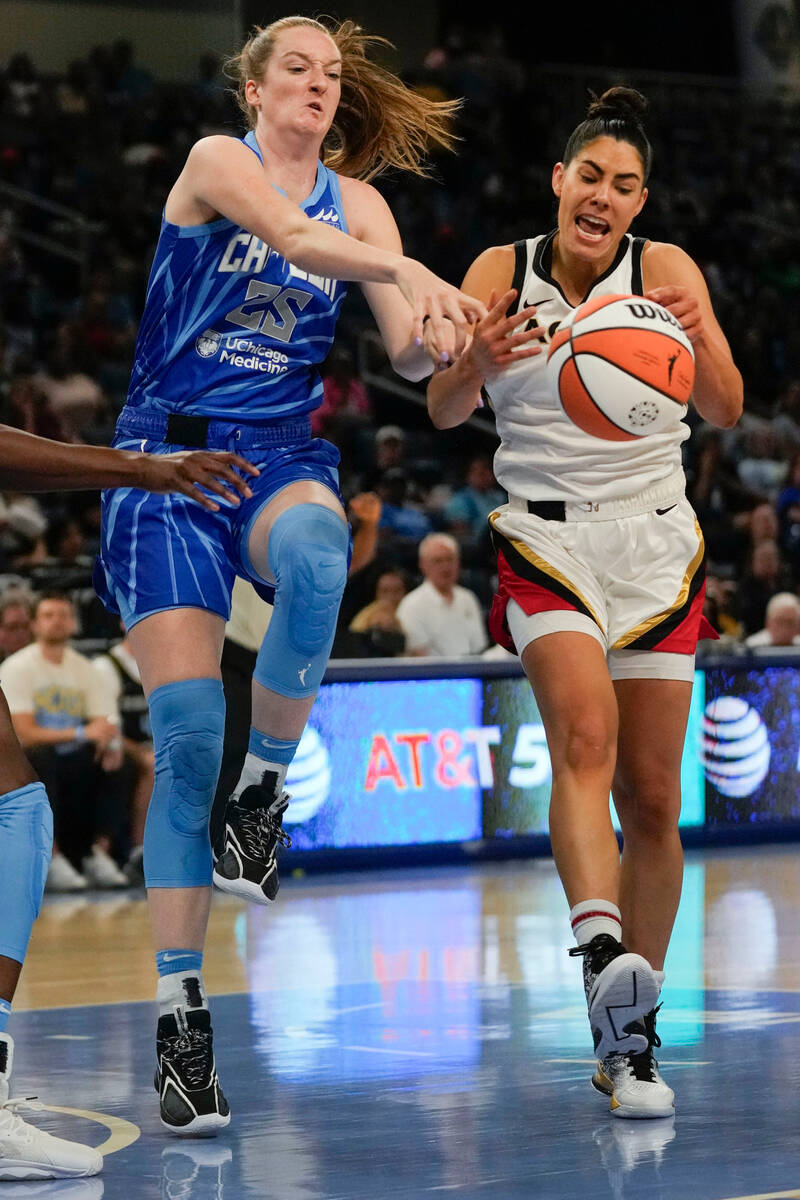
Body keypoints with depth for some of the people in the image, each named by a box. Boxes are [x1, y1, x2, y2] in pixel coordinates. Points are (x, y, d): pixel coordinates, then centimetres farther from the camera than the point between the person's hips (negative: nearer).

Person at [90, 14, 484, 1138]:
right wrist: (405, 267, -37)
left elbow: (410, 353, 3)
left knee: (314, 553, -37)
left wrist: (442, 329, -20)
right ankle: (181, 1011, -8)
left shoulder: (356, 198, 11)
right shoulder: (217, 159, -1)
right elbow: (289, 233, -22)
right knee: (187, 729, -13)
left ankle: (264, 787, -17)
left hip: (282, 460, 3)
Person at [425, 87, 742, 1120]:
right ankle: (603, 960, -45)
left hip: (654, 539, 1)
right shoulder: (502, 271, -2)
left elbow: (726, 413, -14)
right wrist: (475, 364, -32)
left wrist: (699, 344, -36)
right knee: (584, 735, -27)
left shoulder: (664, 269, -4)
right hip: (545, 538, -1)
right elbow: (443, 411, -9)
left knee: (653, 798, 1)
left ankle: (629, 1042, 9)